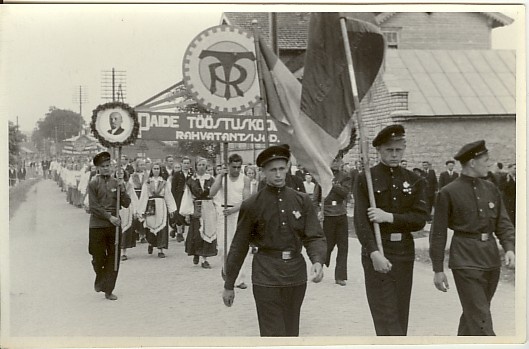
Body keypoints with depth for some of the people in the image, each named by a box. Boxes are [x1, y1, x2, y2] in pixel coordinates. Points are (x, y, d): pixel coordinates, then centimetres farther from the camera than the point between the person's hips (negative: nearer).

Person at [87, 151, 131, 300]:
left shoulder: (117, 183, 9)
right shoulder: (93, 184, 0)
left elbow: (126, 204, 5)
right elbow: (94, 206, -6)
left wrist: (122, 189, -9)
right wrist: (109, 217, -13)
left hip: (114, 225, 3)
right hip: (97, 225, -2)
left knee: (113, 257, 1)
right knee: (98, 258, 5)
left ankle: (108, 290, 9)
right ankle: (100, 280, 35)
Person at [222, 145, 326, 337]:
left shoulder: (302, 201, 4)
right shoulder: (252, 205, -2)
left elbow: (315, 237, 1)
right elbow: (239, 246, 3)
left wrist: (318, 261, -20)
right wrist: (229, 285, 6)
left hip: (296, 274, 3)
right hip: (266, 277, -3)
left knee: (291, 334, 15)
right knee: (273, 335, -7)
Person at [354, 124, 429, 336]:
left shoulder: (414, 180, 8)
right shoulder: (365, 179, -3)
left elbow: (420, 219, 0)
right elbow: (360, 221, -11)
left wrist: (389, 217, -15)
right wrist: (374, 253, -24)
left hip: (405, 253, 4)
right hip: (377, 252, -4)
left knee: (400, 317, 10)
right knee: (387, 317, -8)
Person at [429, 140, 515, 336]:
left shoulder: (491, 189, 8)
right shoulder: (448, 193, -7)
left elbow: (503, 223, 8)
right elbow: (438, 233, -4)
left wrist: (509, 248, -11)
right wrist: (438, 270, -4)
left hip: (491, 258, 6)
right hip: (466, 261, -6)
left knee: (473, 313, 17)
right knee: (480, 319, -8)